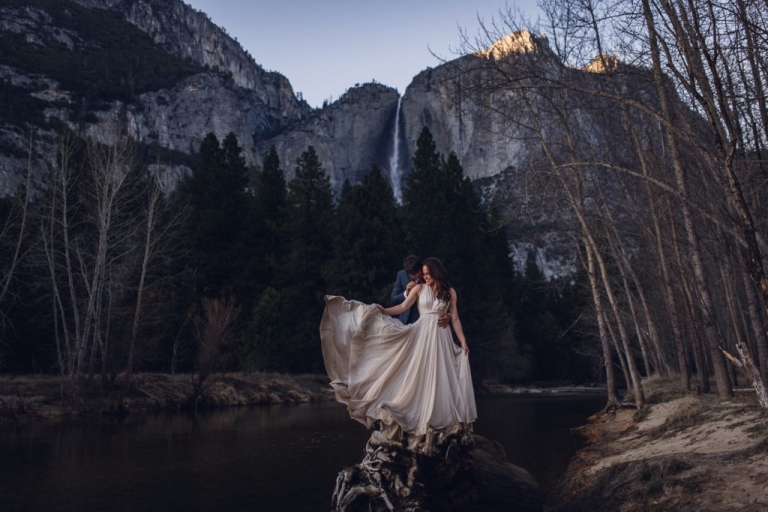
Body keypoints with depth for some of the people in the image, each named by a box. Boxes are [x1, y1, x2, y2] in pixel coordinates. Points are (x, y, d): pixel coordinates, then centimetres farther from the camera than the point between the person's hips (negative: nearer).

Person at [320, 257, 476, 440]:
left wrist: (463, 341, 1)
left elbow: (455, 318, 6)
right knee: (420, 376, -2)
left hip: (441, 337, 1)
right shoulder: (419, 288, 4)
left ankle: (439, 419, 10)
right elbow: (403, 307, -1)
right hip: (423, 334, -1)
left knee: (440, 379, 1)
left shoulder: (450, 292, 6)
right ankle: (420, 419, 4)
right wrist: (383, 311, -15)